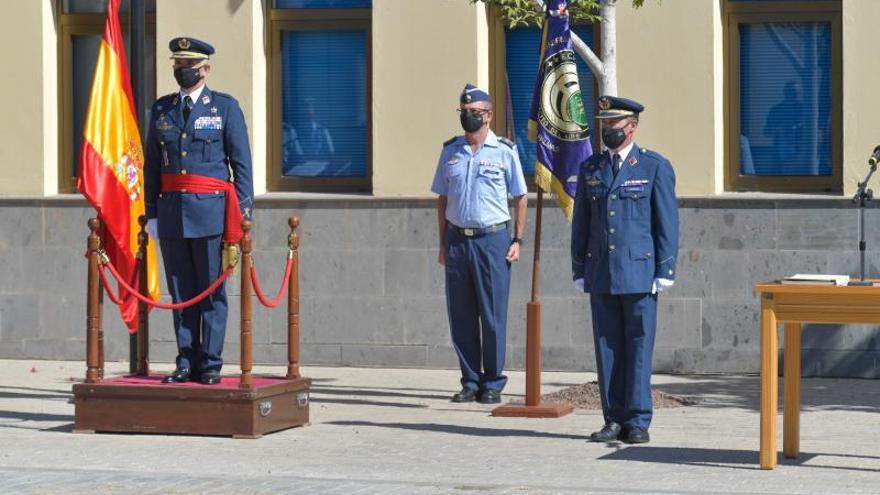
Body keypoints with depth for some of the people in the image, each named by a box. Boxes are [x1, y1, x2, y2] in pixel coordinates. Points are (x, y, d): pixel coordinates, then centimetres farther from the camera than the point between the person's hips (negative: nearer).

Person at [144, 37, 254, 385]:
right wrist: (151, 213, 8)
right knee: (181, 291, 6)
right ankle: (186, 363, 11)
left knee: (212, 291, -1)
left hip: (210, 211, -4)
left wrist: (244, 214, -6)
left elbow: (241, 163, 0)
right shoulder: (161, 109, 12)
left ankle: (211, 363, 4)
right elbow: (152, 164, 14)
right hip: (172, 210, 4)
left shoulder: (226, 107, 2)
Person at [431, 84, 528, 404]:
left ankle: (493, 383, 7)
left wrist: (517, 241, -2)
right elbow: (442, 199, 14)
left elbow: (520, 197, 4)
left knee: (493, 316, -1)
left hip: (492, 238, -3)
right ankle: (470, 381, 13)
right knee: (461, 317, 5)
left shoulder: (504, 151, 1)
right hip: (457, 239, 3)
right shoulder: (450, 151, 10)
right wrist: (443, 244, 9)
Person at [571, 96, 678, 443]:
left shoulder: (655, 167, 2)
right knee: (607, 347, 4)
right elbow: (581, 224, 15)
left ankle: (638, 421, 2)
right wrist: (579, 271, 10)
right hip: (601, 274, 4)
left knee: (639, 347, -2)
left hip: (639, 271, -4)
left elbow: (667, 223, 0)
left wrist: (665, 271, -5)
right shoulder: (590, 169, 13)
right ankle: (615, 420, 9)